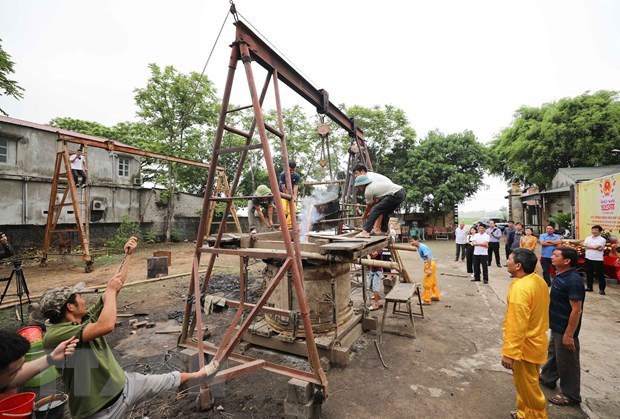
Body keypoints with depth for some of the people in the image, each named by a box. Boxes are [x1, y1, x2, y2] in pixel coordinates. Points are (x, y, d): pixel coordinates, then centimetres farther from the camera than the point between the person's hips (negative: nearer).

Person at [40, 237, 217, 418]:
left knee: (169, 380, 19)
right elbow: (107, 325, -39)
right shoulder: (54, 335, -24)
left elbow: (117, 284, 3)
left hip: (123, 383, 8)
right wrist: (110, 290, -25)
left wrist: (128, 255, 2)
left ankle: (197, 374, 42)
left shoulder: (85, 319, 0)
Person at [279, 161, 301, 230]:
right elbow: (283, 188, -20)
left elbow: (295, 187, -18)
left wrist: (294, 197, -32)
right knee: (283, 210, -17)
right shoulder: (283, 174, -19)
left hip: (291, 195, 4)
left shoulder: (297, 176, -10)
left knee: (292, 210, -6)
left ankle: (289, 225, 2)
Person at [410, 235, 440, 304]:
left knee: (427, 283, -2)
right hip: (428, 264, 10)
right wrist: (426, 267, 20)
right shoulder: (419, 247, 6)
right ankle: (436, 296, 37)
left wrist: (429, 269, -26)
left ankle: (426, 300, 7)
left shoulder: (422, 247, -22)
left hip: (430, 264, -10)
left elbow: (429, 257, -26)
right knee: (432, 282, 22)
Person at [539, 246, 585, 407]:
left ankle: (571, 395, 27)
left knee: (567, 362, 9)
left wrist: (569, 334, -21)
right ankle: (547, 378, 44)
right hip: (556, 326, 9)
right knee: (553, 353, 25)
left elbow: (576, 310, -25)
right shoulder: (559, 275, 1)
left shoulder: (573, 281, -26)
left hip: (565, 330, -9)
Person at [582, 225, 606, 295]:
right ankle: (589, 287, 22)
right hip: (588, 258, 5)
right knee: (589, 274, 12)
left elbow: (596, 247, -18)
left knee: (600, 275, 0)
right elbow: (584, 246, -5)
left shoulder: (602, 239, -5)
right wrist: (597, 248, -11)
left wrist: (588, 246, -2)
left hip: (598, 259, -5)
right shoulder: (588, 238, 9)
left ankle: (601, 289, 8)